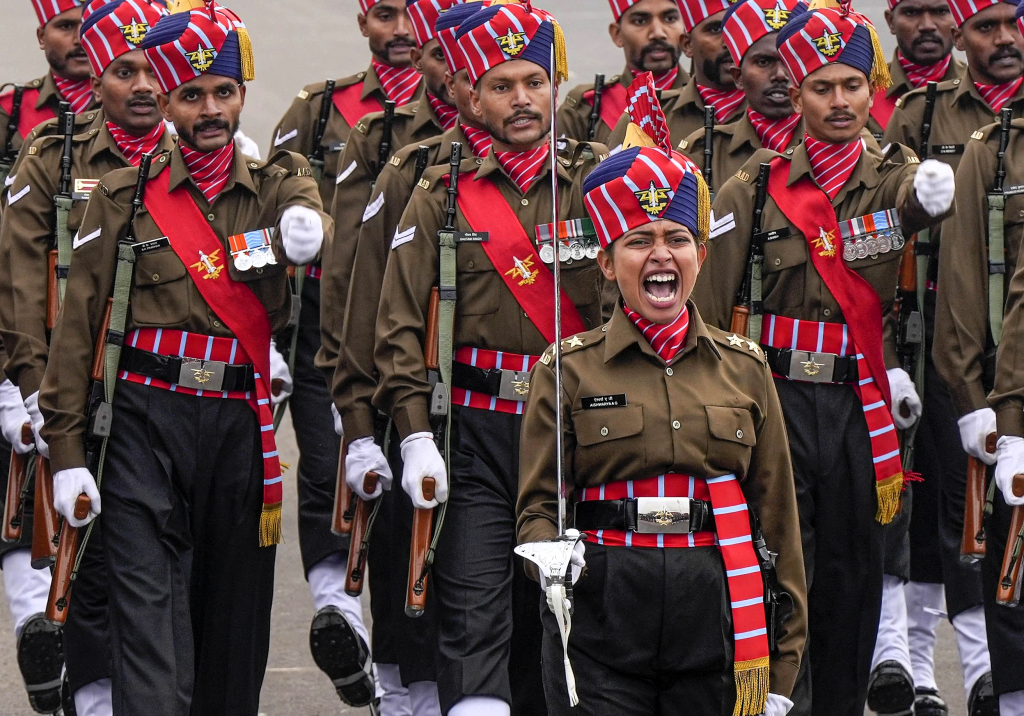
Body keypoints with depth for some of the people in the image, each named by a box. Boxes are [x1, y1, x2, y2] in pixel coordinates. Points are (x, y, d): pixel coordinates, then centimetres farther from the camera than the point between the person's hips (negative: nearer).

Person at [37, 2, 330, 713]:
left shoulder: (275, 186, 10)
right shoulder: (125, 196, 4)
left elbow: (309, 220, -14)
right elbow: (78, 327, 1)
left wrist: (303, 227, -40)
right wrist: (67, 450, -6)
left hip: (241, 426, 3)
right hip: (146, 422, -3)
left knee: (235, 623, 10)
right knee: (150, 624, -12)